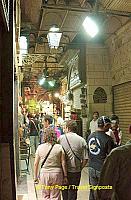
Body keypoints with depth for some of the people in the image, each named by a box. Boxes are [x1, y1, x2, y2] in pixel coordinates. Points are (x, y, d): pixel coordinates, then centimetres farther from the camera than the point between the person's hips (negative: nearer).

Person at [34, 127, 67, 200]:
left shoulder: (40, 147, -2)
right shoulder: (59, 147, -7)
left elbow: (36, 163, 1)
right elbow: (63, 163, -6)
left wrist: (35, 176, 11)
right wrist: (65, 176, 3)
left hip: (44, 173, 1)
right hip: (56, 173, -1)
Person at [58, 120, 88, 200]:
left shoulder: (61, 138, -8)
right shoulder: (82, 140, -7)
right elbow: (85, 159, -8)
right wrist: (80, 168, 7)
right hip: (75, 171, 0)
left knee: (64, 191, 20)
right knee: (73, 192, 13)